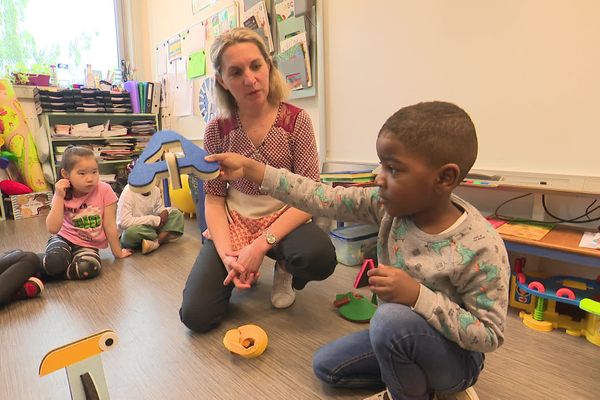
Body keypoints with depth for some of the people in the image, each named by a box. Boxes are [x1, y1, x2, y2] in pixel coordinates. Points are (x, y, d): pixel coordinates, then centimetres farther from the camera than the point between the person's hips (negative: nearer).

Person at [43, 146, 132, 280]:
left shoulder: (104, 191, -15)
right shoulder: (63, 194, -7)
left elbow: (109, 226, -8)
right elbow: (53, 229, -18)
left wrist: (118, 252, -1)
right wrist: (59, 197, -22)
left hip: (88, 245, -1)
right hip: (63, 238, 1)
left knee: (88, 268, -34)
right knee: (54, 261, -34)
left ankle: (44, 273, -7)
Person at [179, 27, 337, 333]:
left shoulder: (295, 120, -11)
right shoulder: (217, 130, -4)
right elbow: (213, 199, -1)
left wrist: (260, 245, -24)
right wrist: (227, 254, -17)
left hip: (282, 220, -1)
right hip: (234, 222, 2)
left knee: (320, 258, -35)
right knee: (196, 316, -12)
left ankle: (285, 268, 3)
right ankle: (245, 272, 19)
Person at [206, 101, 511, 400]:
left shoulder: (480, 247, -30)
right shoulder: (390, 205, -17)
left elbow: (490, 335, -24)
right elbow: (322, 199, -20)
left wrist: (417, 295, -37)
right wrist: (250, 168, -23)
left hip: (457, 355, -5)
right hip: (401, 336, 6)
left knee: (393, 318, -37)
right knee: (325, 365, 9)